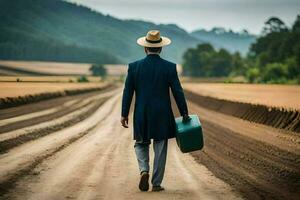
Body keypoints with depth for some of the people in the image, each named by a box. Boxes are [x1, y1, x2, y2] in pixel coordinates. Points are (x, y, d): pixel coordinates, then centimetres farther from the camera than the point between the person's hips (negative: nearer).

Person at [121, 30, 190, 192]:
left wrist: (124, 114, 7)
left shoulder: (134, 66, -4)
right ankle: (156, 183, 9)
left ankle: (144, 170, -7)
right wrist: (184, 114, 5)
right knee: (160, 149, 8)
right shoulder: (169, 67, -6)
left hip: (141, 115, 1)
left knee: (141, 144, 17)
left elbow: (127, 92, -1)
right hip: (162, 116, -1)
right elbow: (178, 92, -4)